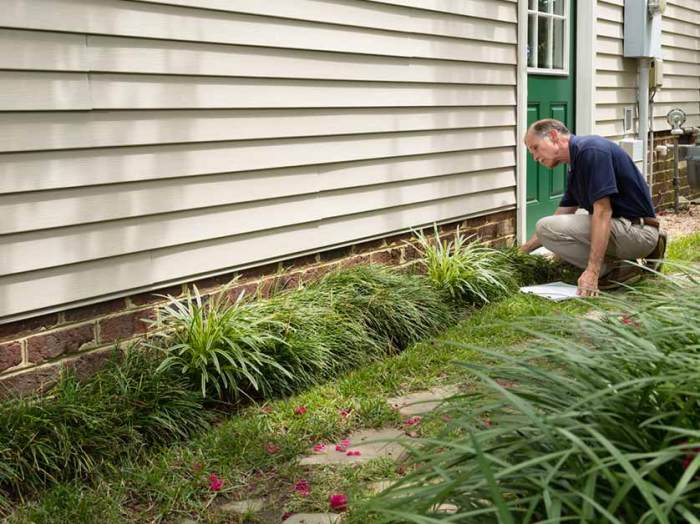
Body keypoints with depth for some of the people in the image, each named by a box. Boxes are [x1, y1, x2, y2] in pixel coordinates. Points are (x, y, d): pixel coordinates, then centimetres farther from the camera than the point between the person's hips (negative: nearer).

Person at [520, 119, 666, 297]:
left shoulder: (591, 150, -17)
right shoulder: (576, 168, 14)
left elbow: (603, 212, -24)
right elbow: (561, 217, 21)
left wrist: (592, 272, -28)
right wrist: (523, 250, 18)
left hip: (637, 230, -10)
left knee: (547, 227, -16)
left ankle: (618, 268, -9)